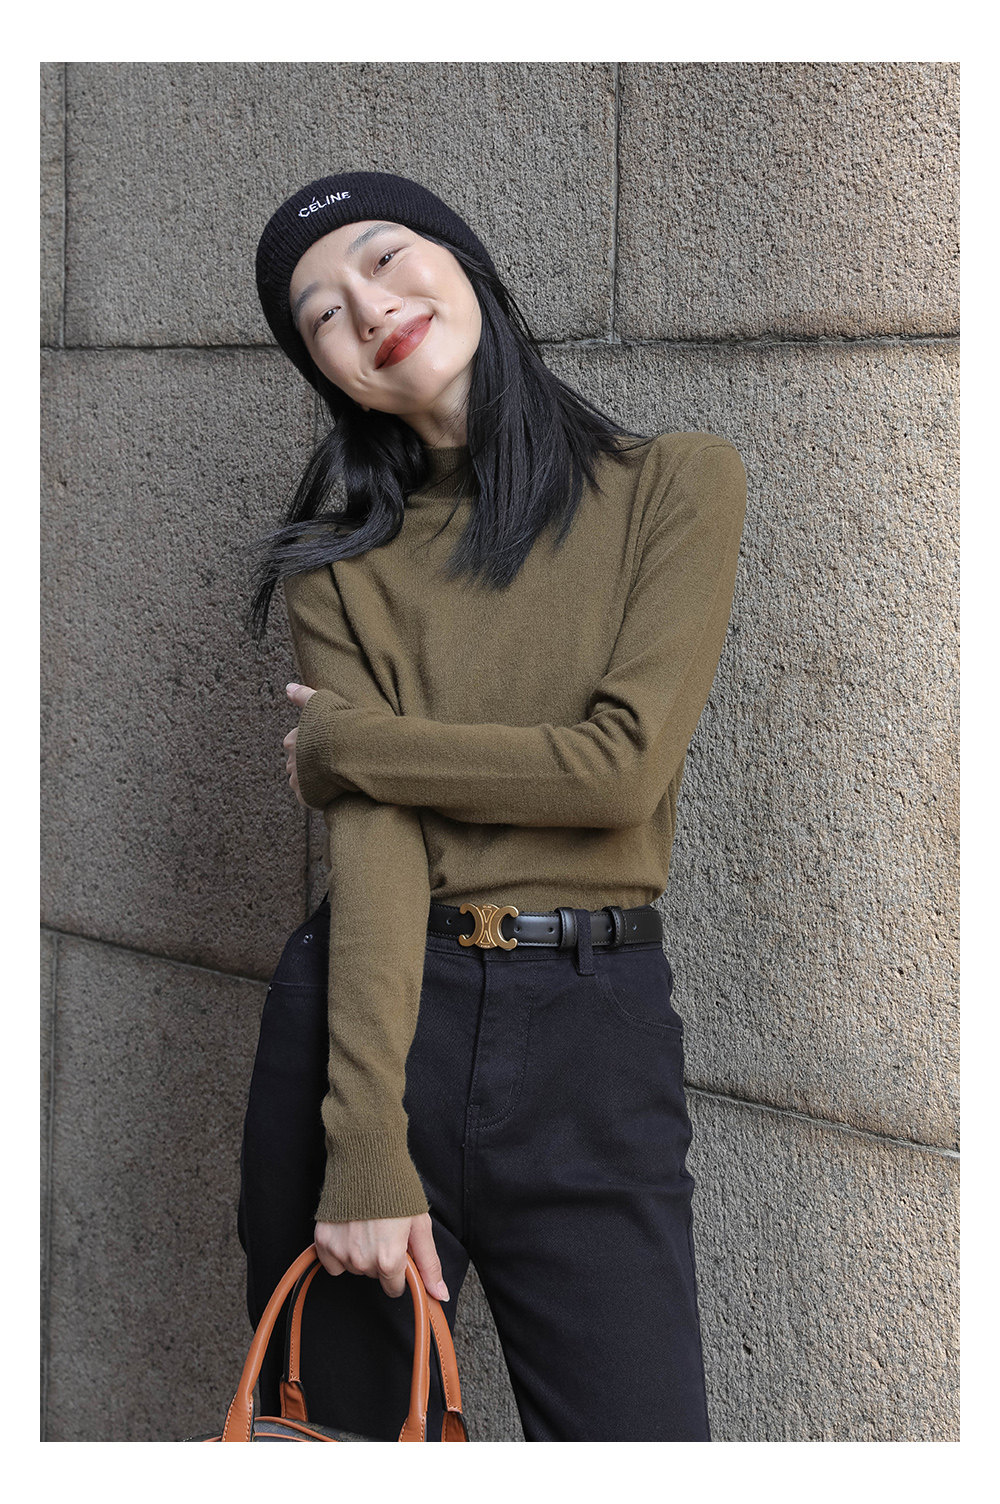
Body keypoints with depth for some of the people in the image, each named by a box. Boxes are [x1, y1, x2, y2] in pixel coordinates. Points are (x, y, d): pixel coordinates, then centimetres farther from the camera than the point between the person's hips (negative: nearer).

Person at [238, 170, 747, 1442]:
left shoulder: (677, 484, 2)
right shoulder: (346, 558, 6)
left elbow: (622, 764, -10)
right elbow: (370, 841, -7)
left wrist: (351, 743, -1)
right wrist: (366, 1141, -17)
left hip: (593, 1043, -1)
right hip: (368, 1014, 2)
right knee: (351, 1424, 9)